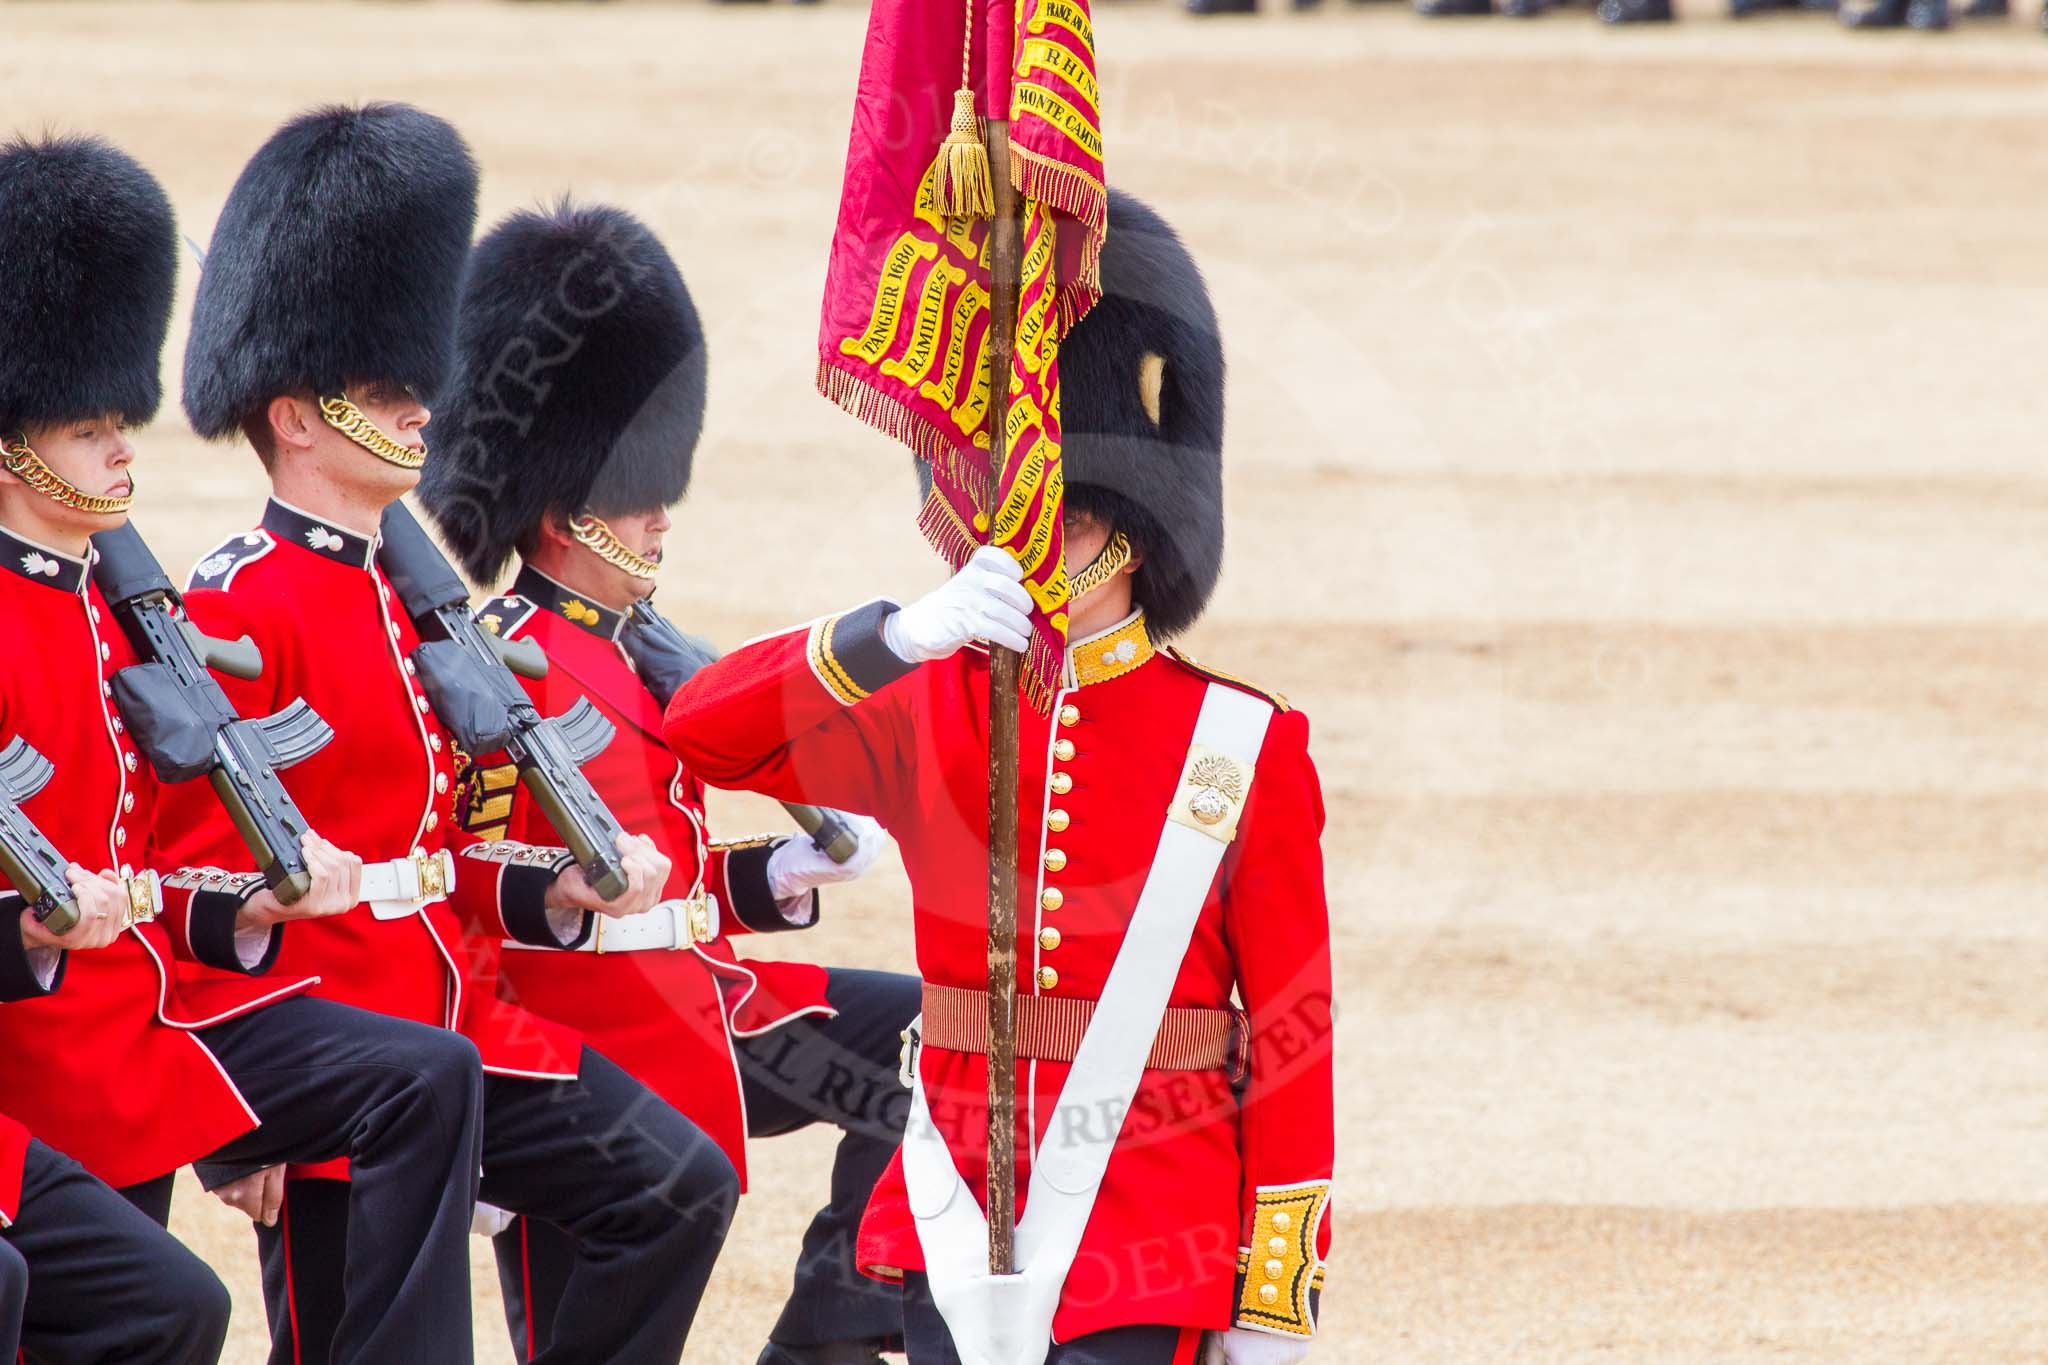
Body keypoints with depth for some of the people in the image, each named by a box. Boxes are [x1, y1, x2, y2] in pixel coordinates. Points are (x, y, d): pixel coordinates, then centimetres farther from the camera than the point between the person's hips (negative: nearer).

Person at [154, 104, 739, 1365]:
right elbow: (203, 884, -15)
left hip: (453, 1018, 9)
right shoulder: (241, 609, -13)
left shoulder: (398, 601, 15)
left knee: (678, 1188, -1)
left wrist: (561, 889, 3)